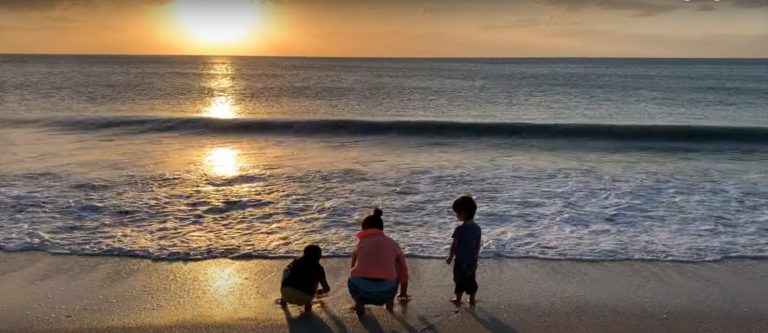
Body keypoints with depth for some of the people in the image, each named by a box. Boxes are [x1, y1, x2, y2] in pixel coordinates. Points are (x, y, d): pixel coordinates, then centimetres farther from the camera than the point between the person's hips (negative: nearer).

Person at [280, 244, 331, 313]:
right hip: (303, 299, -2)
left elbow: (285, 270, 44)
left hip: (286, 295, 2)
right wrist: (321, 292, 40)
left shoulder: (296, 262, 22)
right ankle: (307, 303, 15)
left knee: (286, 271, 31)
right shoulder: (318, 267, 15)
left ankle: (283, 299, 26)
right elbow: (327, 289, 15)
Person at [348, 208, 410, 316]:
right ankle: (389, 302, 27)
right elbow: (403, 269, 40)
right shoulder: (392, 243, 27)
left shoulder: (360, 242, 26)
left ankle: (359, 303, 15)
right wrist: (403, 293, 58)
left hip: (360, 289, 0)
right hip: (385, 291, 0)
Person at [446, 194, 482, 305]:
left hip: (461, 261, -5)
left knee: (460, 281, 11)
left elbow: (455, 246, -14)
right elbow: (478, 245, 5)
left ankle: (458, 300, 24)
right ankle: (472, 299, 28)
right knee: (471, 280, 17)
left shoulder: (460, 229, -22)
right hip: (472, 260, 5)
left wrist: (450, 257, 1)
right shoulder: (477, 228, -4)